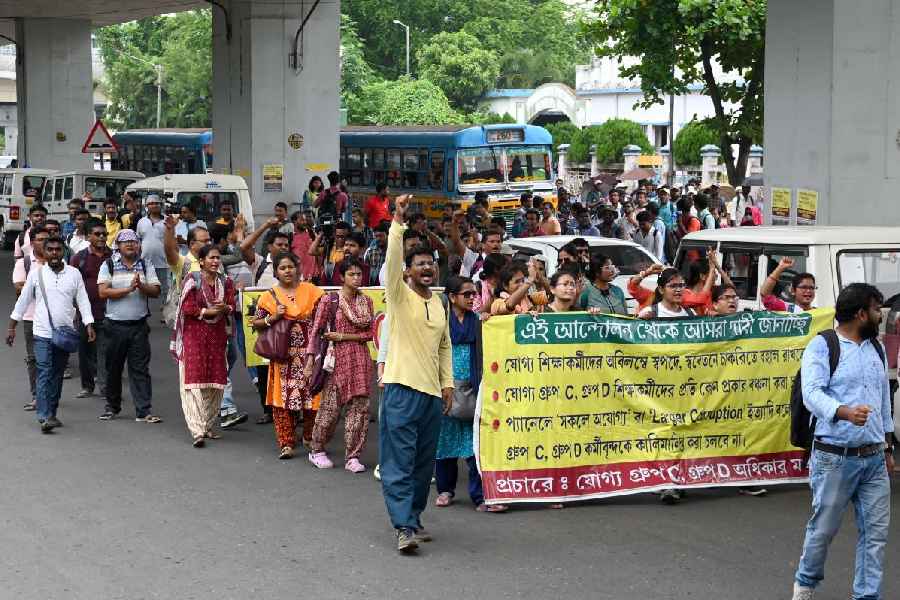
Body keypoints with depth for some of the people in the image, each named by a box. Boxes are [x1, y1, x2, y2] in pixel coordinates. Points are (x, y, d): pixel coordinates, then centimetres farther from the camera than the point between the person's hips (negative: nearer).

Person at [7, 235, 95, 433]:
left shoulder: (74, 274, 4)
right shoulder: (36, 273, 1)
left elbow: (83, 301, 4)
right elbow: (23, 300, 7)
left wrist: (89, 325, -7)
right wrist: (12, 326, 7)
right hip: (43, 333, -2)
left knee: (57, 375, 9)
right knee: (44, 374, -11)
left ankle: (51, 414, 19)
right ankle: (44, 417, -15)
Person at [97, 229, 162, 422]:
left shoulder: (146, 265, 8)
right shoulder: (108, 265, 3)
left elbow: (155, 291, 1)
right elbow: (103, 292, -8)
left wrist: (141, 286, -18)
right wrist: (128, 289, -15)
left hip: (139, 325, 0)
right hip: (115, 325, 0)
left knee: (140, 368, -3)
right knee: (113, 368, 9)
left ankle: (144, 411, -4)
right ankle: (112, 407, 23)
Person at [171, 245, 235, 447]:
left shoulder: (225, 282, 11)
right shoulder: (193, 280, -4)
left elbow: (232, 306, 4)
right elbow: (188, 308, -12)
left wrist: (225, 308, -18)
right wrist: (211, 311, -9)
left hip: (217, 335, 5)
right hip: (194, 335, -5)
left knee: (215, 382, 5)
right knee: (194, 380, -11)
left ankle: (209, 426, 17)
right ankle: (197, 431, -16)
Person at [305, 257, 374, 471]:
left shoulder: (366, 302, 8)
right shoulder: (330, 301, -3)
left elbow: (370, 333, 2)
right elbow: (316, 331, -4)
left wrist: (343, 336, -10)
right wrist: (310, 362, -10)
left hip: (360, 359, 3)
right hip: (337, 358, -3)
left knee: (359, 407, 0)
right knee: (330, 407, -1)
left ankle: (353, 456, 7)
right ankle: (317, 450, 18)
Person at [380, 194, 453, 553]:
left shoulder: (439, 303, 15)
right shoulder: (399, 294, -2)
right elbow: (392, 258, -19)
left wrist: (448, 382, 13)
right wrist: (398, 221, -27)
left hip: (432, 391, 6)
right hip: (402, 388, -6)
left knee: (423, 463, 11)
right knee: (399, 461, -9)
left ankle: (413, 518, 21)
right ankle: (404, 527, -13)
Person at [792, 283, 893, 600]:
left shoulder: (876, 349, 14)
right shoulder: (822, 346, -7)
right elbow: (812, 392, -22)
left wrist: (888, 448, 21)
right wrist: (845, 412, -40)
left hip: (874, 458, 6)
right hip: (835, 458, -6)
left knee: (876, 531, 2)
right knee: (823, 528, 5)